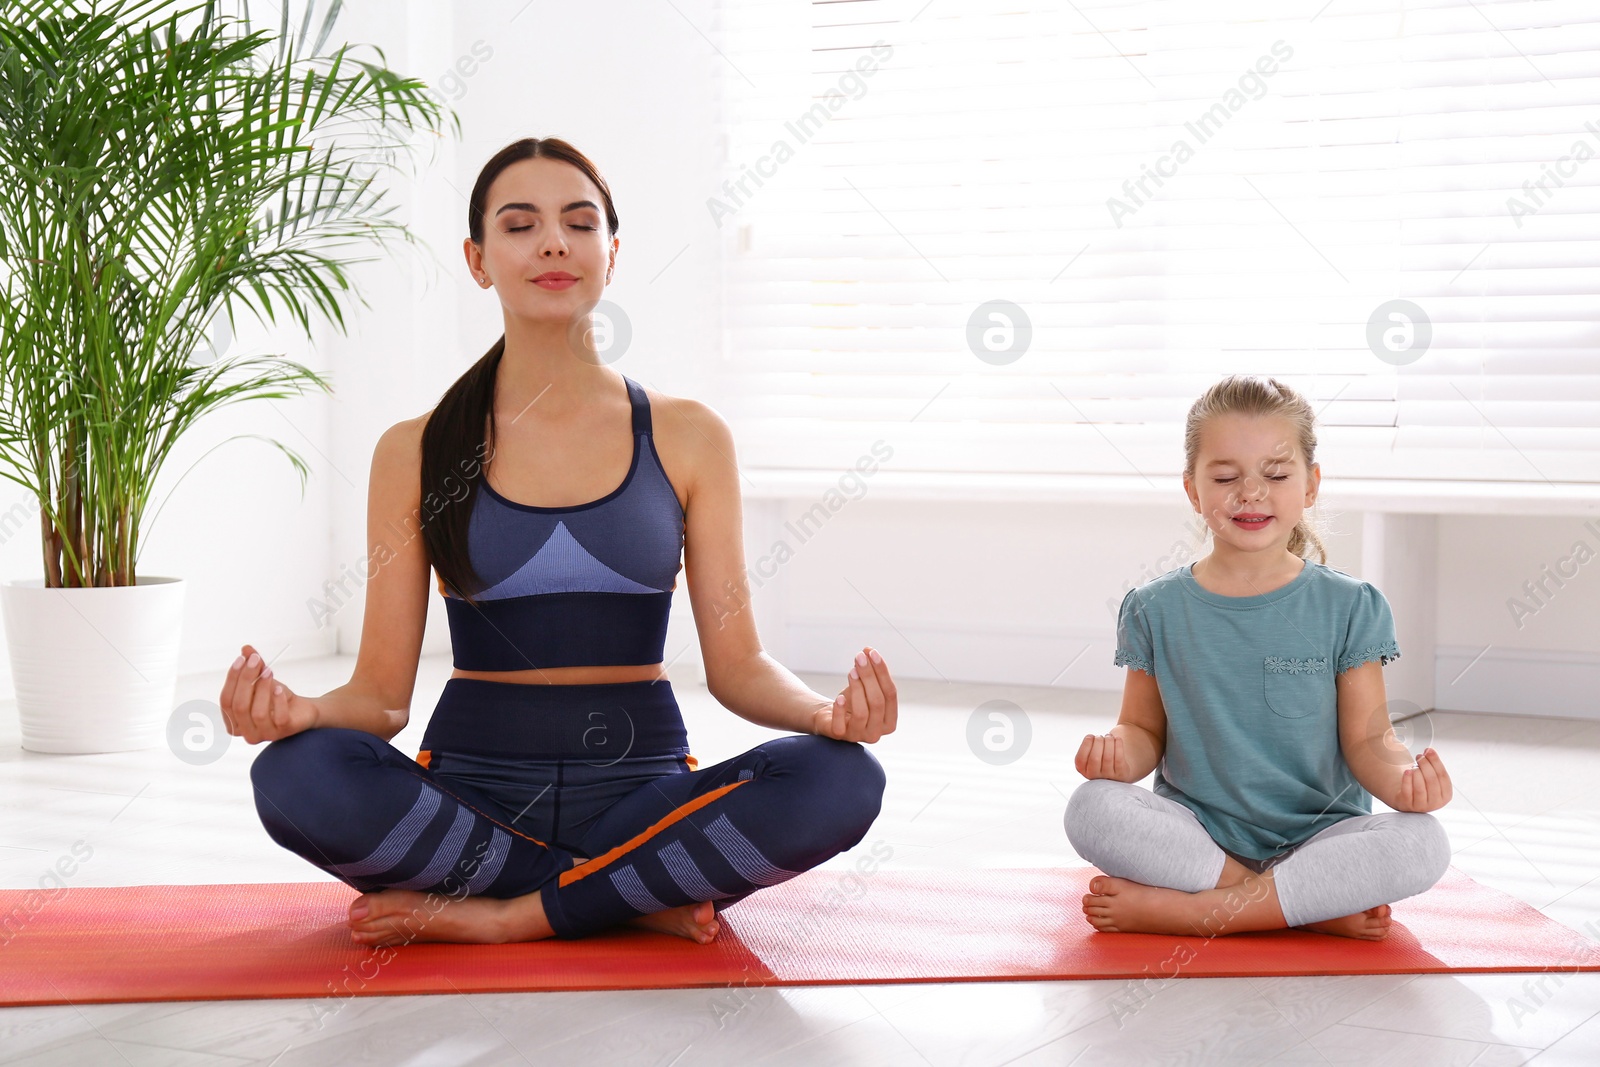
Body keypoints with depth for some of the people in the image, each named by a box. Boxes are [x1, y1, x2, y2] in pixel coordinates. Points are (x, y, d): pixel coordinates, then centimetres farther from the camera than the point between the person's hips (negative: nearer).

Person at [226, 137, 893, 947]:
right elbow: (382, 691, 1)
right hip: (473, 785, 0)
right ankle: (641, 900, -16)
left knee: (840, 781, -29)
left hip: (640, 785, 0)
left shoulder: (687, 439, 6)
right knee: (297, 775, -32)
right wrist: (303, 713, -22)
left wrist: (827, 712, -19)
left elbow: (737, 665, 3)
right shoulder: (415, 453, 5)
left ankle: (502, 915, -18)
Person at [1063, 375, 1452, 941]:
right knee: (1092, 808, -30)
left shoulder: (1348, 607, 2)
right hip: (1196, 833, 1)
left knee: (1422, 844, -31)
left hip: (1317, 837, 0)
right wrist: (1121, 749, -16)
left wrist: (1402, 777, -22)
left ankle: (1186, 910, -26)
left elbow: (1366, 738, 1)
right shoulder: (1156, 610, 6)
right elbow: (1146, 729, 9)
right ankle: (1320, 906, -25)